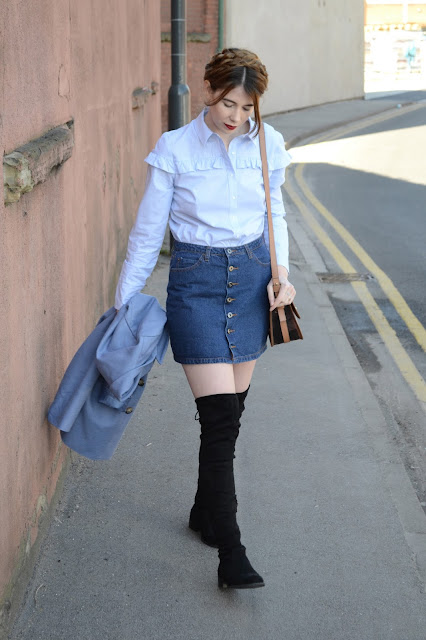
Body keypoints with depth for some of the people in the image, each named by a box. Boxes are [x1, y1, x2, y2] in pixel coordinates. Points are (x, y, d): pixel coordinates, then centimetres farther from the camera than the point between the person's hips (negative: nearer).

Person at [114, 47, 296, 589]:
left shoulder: (268, 145, 2)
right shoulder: (174, 149, -8)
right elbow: (147, 231, -1)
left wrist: (280, 270, 1)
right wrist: (123, 303, 2)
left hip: (252, 277, 4)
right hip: (196, 281, -4)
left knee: (231, 410, 10)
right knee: (220, 417, -11)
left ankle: (205, 512, 32)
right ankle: (230, 553, -6)